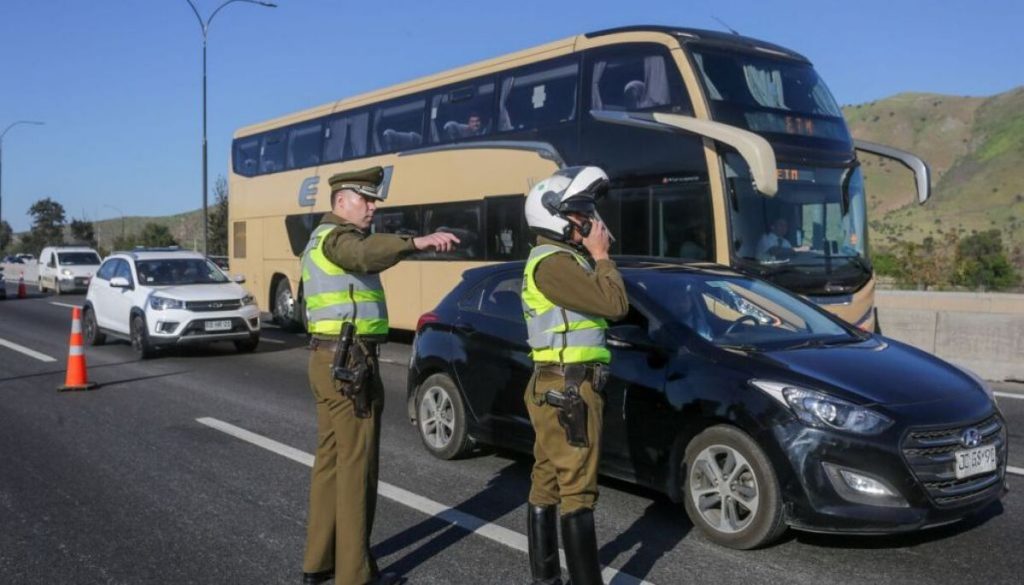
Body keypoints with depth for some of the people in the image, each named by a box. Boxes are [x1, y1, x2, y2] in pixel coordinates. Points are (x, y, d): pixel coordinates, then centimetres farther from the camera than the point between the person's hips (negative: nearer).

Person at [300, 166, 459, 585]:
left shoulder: (320, 240, 20)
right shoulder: (336, 236, -13)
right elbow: (366, 253, -37)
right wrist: (417, 242, -49)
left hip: (327, 359, 10)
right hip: (350, 362, -10)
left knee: (330, 460, 15)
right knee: (356, 467, -4)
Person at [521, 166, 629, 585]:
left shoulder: (558, 260, 18)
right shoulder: (554, 263, -16)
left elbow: (599, 304, 17)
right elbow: (614, 304, -19)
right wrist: (600, 256, -9)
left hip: (556, 387, 11)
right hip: (568, 389, -11)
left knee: (547, 485, 13)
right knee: (577, 490, -5)